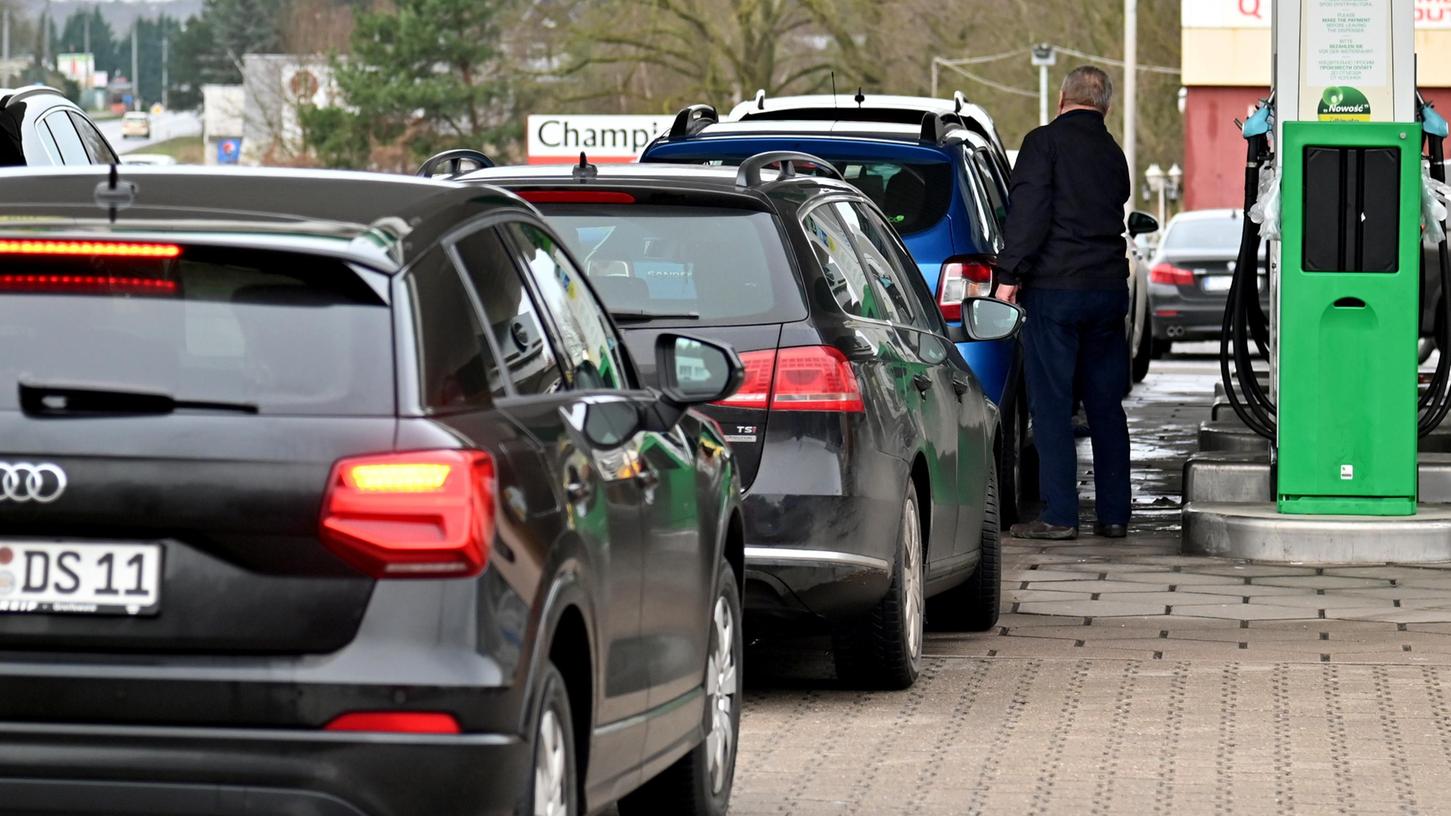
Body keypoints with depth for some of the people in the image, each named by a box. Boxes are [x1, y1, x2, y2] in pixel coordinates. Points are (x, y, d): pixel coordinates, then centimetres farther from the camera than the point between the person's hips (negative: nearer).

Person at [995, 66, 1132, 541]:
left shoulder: (1045, 142, -5)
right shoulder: (1113, 154, 15)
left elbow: (1029, 211, -14)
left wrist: (1009, 274, -14)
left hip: (1054, 287, -6)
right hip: (1109, 287, 6)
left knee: (1051, 404, -3)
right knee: (1106, 405, 11)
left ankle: (1060, 515, -6)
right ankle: (1114, 514, 13)